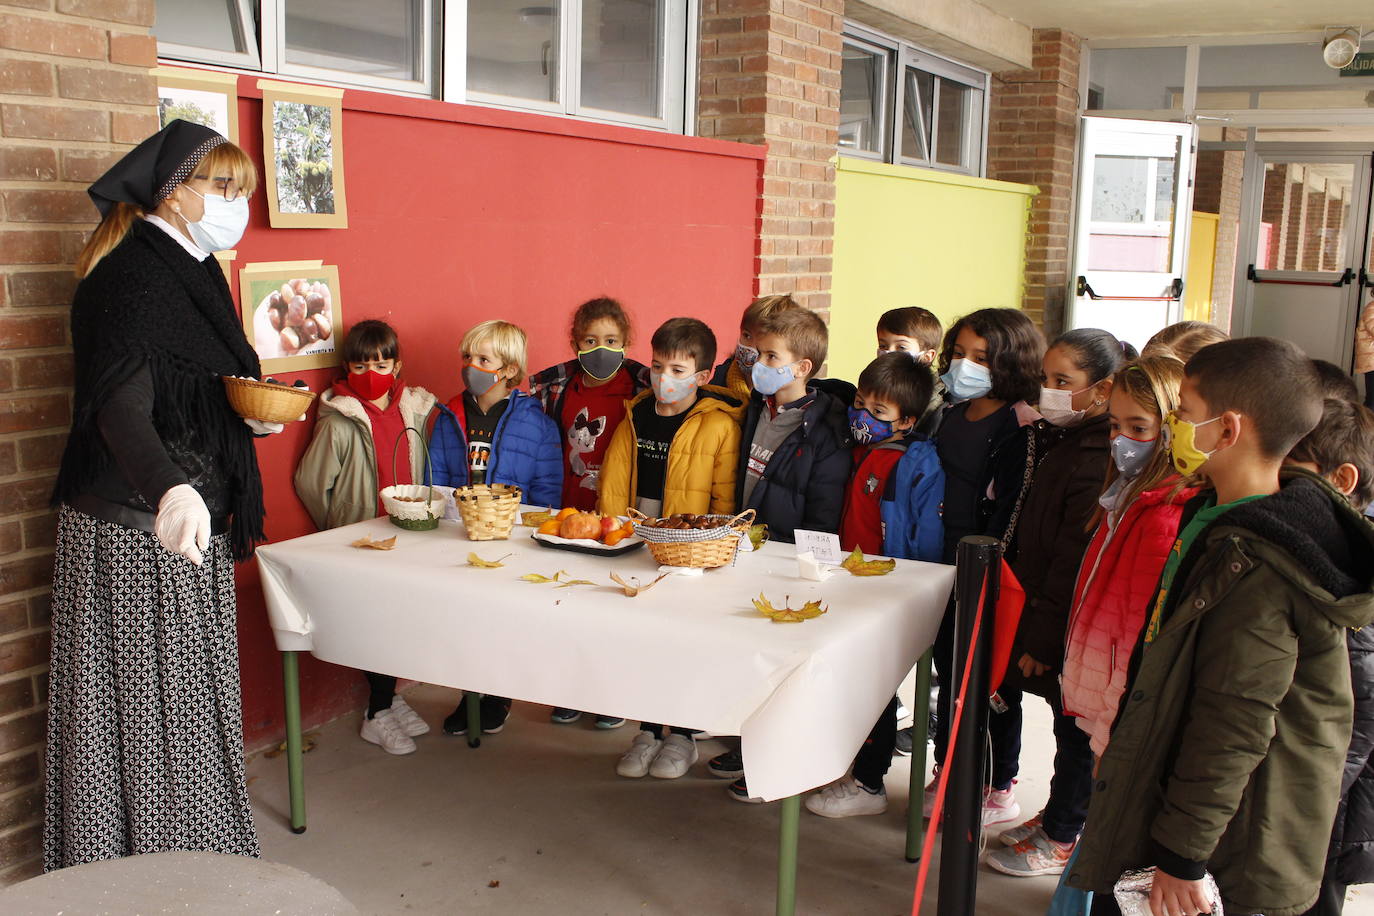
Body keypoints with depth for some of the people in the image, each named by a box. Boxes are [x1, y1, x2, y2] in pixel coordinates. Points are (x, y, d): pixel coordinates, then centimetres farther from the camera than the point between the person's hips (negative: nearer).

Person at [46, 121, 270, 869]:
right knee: (143, 698, -1)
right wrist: (171, 491, -47)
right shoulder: (130, 278, -16)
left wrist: (255, 414, 2)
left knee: (187, 697, 15)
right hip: (136, 527, -9)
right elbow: (120, 406, -29)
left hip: (188, 524, 9)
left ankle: (195, 857, 28)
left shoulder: (190, 272, 13)